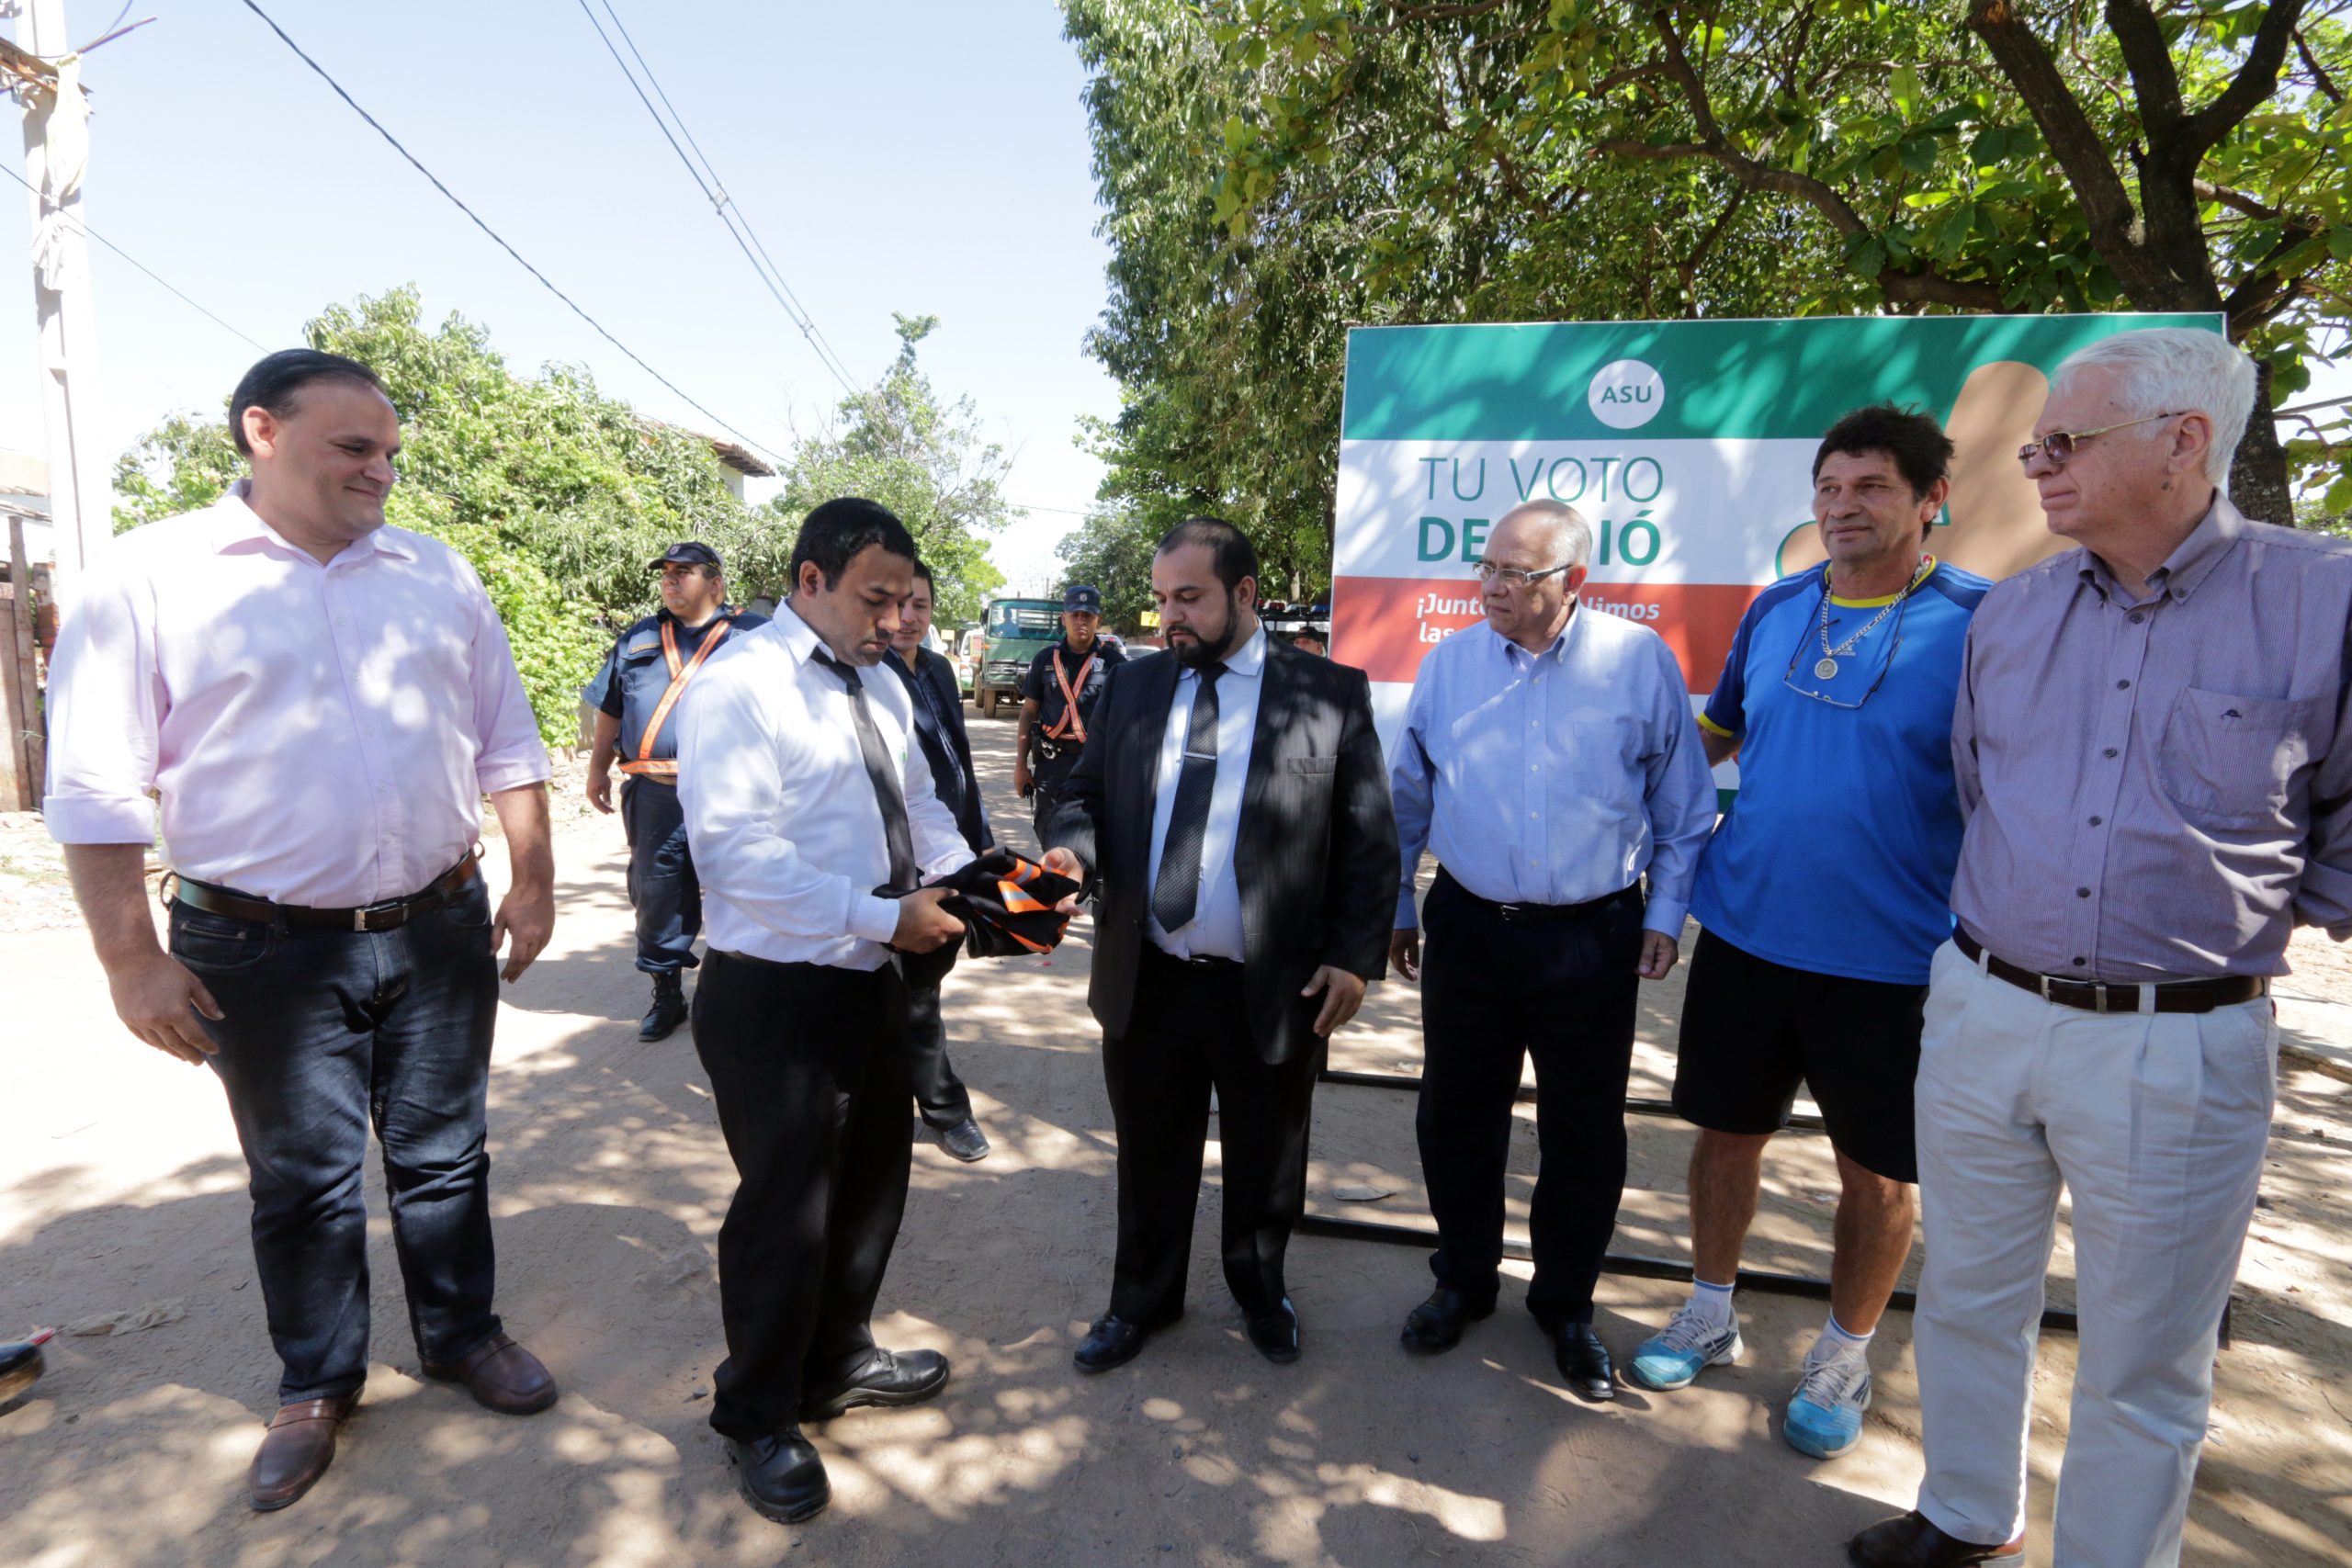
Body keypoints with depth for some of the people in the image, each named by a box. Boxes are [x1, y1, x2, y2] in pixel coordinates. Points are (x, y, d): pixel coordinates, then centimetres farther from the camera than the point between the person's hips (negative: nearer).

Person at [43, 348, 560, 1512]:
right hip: (264, 950, -2)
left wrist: (532, 881, 5)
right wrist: (131, 958, -8)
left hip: (440, 931, 3)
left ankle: (462, 1334, 36)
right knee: (301, 1179, 14)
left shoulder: (438, 575, 6)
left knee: (443, 1154, 16)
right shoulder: (152, 576, -4)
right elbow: (95, 786, -6)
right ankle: (317, 1386, 35)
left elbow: (507, 744, 9)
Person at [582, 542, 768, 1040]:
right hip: (655, 796, 4)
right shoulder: (637, 639, 19)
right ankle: (667, 993, 24)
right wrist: (598, 768, 21)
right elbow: (611, 710, 24)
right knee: (656, 895, 9)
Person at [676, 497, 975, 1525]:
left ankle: (838, 1362, 47)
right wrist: (884, 916, -25)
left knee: (871, 1185, 22)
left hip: (872, 982, 8)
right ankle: (758, 1419, 34)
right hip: (775, 997, -8)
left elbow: (921, 810, 15)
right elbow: (737, 851, -24)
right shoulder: (740, 682, -16)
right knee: (787, 1209, 7)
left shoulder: (881, 689, 11)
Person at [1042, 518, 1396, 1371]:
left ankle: (1259, 1286, 46)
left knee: (1264, 1160, 18)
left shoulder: (1331, 693, -6)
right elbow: (1085, 795, 12)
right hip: (1145, 980, 3)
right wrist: (1072, 847, -10)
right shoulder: (1132, 686, 5)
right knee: (1150, 1157, 19)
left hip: (1272, 989, -2)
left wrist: (1353, 955, -8)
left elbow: (1367, 838, -4)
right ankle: (1143, 1298, 43)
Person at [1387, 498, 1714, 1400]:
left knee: (1584, 1132, 11)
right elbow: (1408, 800, 9)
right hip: (1468, 928, 2)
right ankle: (1463, 1281, 35)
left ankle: (1566, 1305, 34)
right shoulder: (1448, 664, 2)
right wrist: (1395, 909, 11)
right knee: (1455, 1115, 13)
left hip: (1593, 940, -2)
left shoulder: (1640, 661, -4)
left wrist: (1665, 914, 0)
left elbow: (1684, 807, 4)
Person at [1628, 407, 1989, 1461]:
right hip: (1743, 933, 4)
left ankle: (1844, 1357, 35)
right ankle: (1710, 1316, 36)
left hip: (1890, 958, -3)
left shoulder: (1980, 623, -7)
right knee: (1727, 1131, 15)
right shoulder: (1777, 609, 5)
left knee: (1876, 1172, 13)